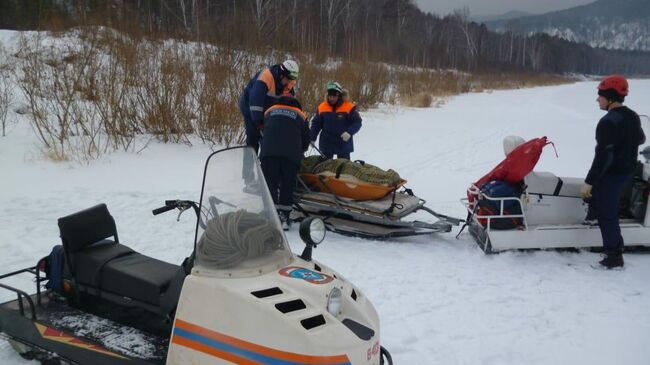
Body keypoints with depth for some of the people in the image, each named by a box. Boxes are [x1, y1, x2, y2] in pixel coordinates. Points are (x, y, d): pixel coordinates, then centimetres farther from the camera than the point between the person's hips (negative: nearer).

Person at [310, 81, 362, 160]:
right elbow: (316, 124, 7)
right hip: (326, 144, 3)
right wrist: (312, 138, 1)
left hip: (343, 143, -2)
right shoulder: (322, 107, -2)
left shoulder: (349, 107, -10)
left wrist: (349, 132, -25)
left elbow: (357, 122, -8)